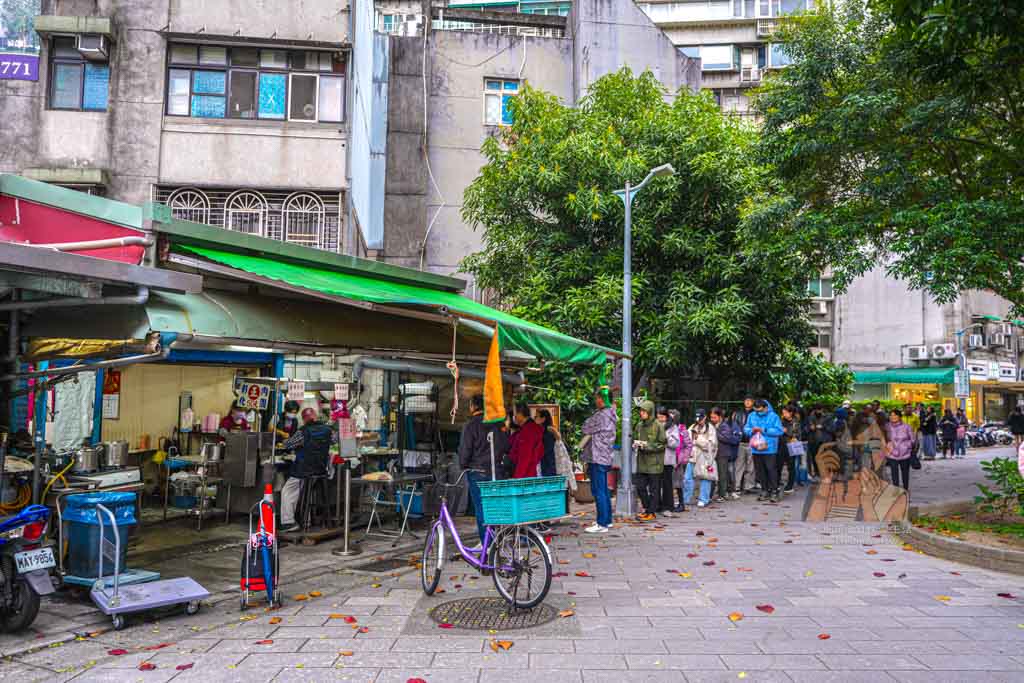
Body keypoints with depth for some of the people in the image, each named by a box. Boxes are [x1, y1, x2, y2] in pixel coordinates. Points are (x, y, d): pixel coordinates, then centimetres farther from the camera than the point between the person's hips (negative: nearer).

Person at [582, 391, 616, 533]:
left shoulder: (601, 415, -17)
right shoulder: (610, 415, 14)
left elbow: (586, 429, -10)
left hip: (598, 458, -10)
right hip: (605, 457, 10)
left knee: (598, 490, -8)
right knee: (604, 490, 16)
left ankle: (602, 524, -8)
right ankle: (607, 519, 24)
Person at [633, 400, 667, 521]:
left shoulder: (658, 426, -10)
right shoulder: (639, 425, 7)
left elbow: (662, 444, -10)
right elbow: (634, 438, 19)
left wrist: (647, 445, -17)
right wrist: (636, 443, -4)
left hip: (654, 462, -6)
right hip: (642, 462, 6)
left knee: (653, 488, 3)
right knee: (640, 487, 10)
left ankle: (651, 512, 12)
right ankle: (647, 508, 26)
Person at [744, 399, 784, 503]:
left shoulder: (773, 416, -5)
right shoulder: (752, 416, 9)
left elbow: (779, 431, -12)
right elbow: (746, 428, 12)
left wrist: (764, 430, -17)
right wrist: (751, 430, -11)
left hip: (769, 448, -5)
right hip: (756, 448, 5)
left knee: (771, 469, -8)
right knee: (761, 470, 10)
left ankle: (774, 491, 2)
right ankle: (766, 490, 21)